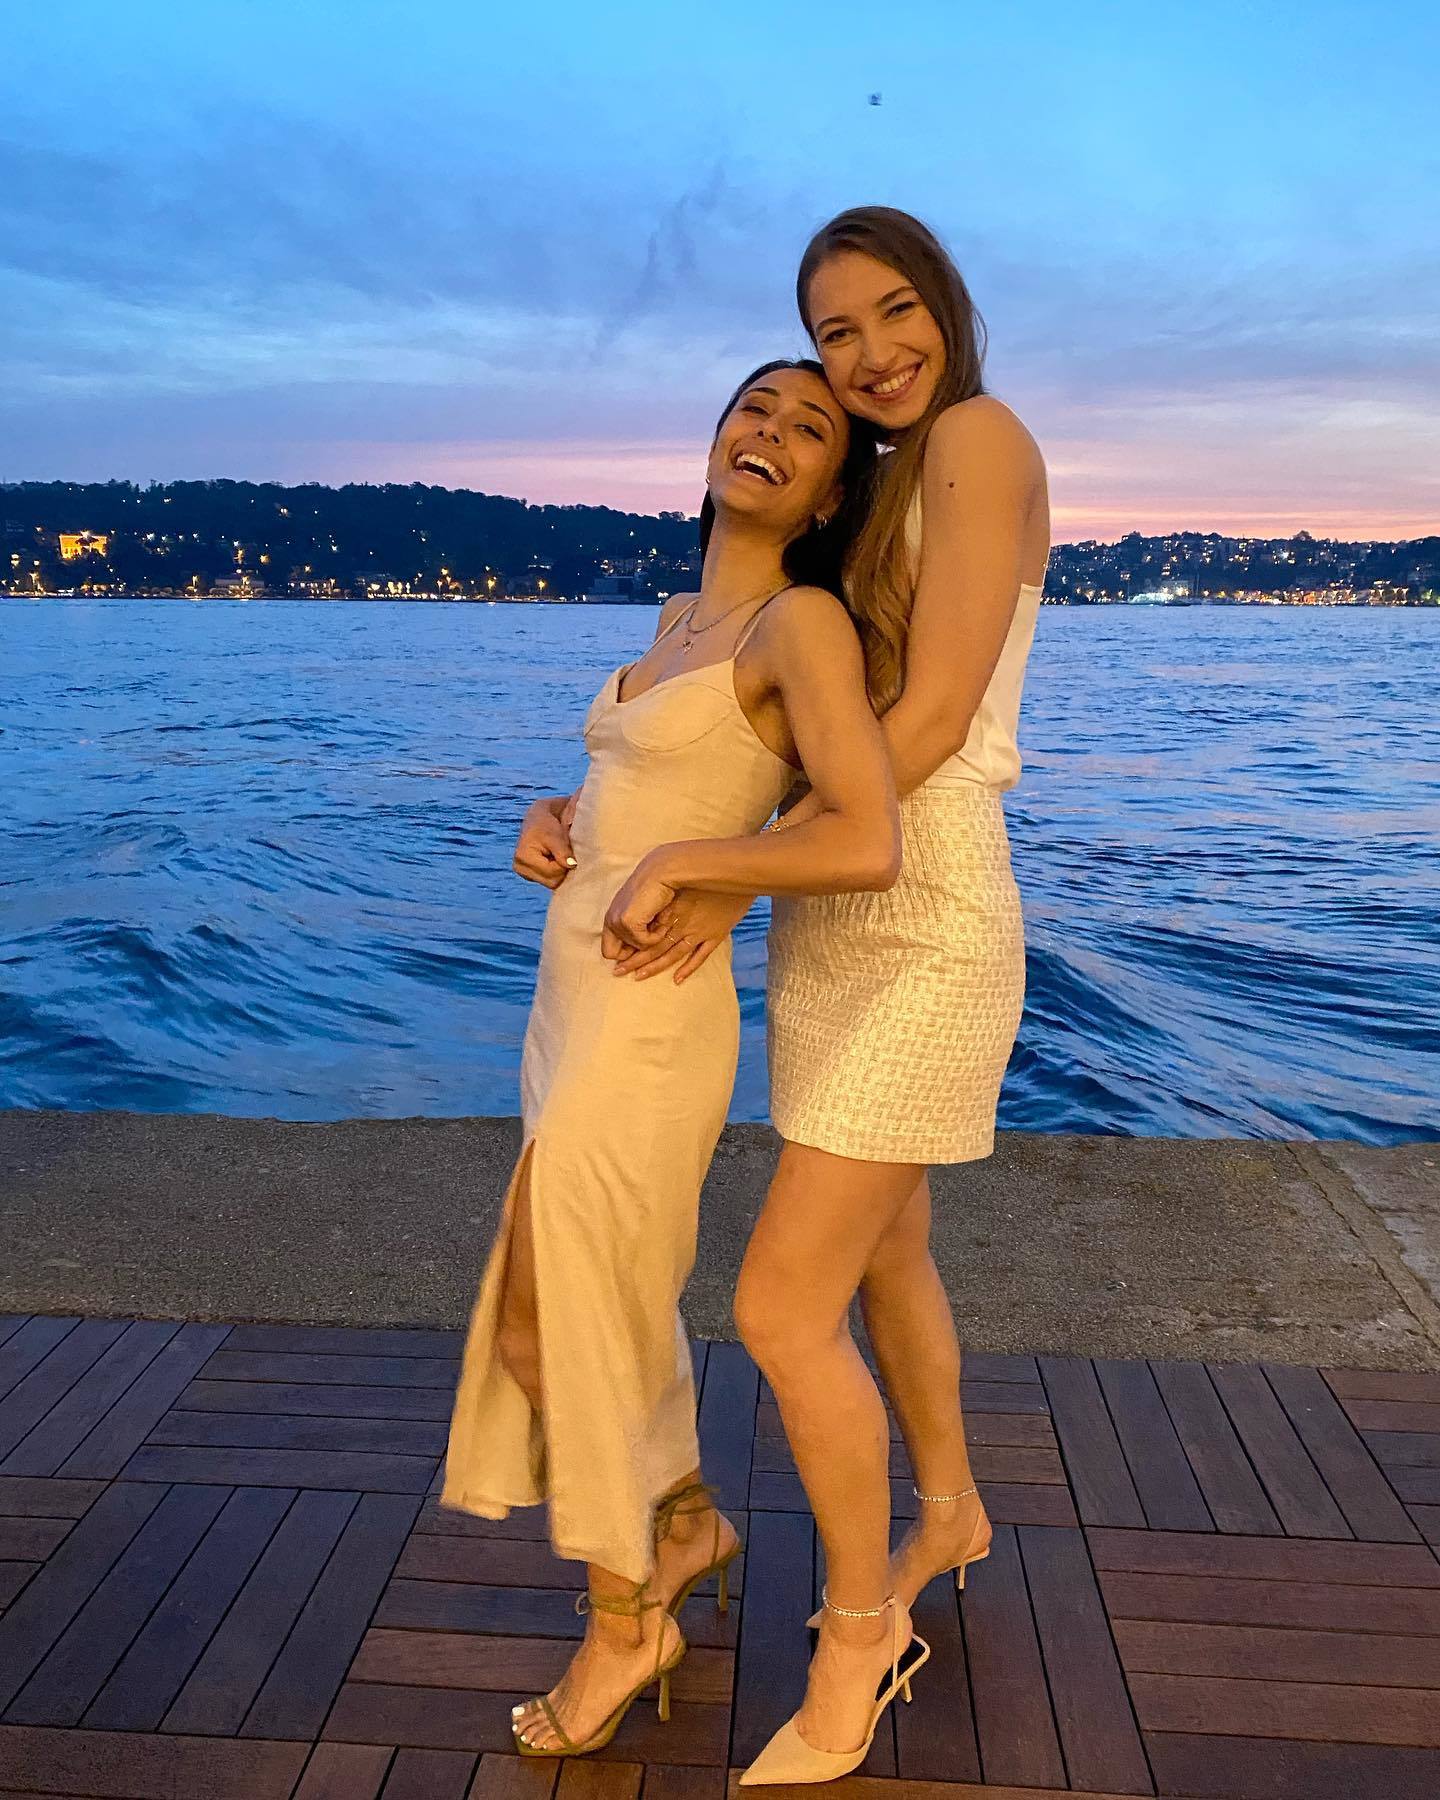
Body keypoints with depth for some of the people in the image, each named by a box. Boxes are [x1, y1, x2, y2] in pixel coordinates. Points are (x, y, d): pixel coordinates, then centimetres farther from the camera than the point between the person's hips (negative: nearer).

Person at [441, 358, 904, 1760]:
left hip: (649, 1019, -9)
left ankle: (624, 1624, 26)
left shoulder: (801, 620, -14)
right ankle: (691, 1522, 46)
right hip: (583, 999, 9)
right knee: (611, 1298, 22)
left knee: (552, 1330, 3)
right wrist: (555, 829, 4)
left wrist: (671, 863, -18)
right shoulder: (681, 618, 12)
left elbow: (866, 844, -25)